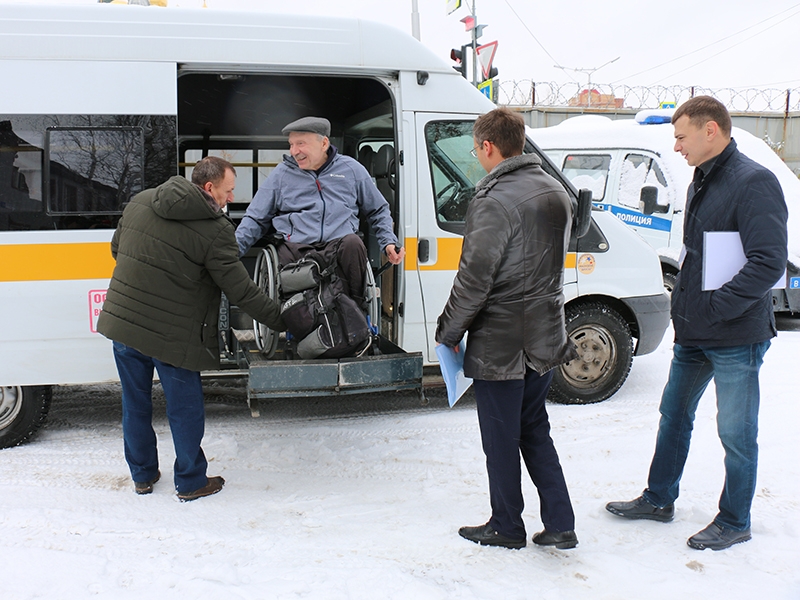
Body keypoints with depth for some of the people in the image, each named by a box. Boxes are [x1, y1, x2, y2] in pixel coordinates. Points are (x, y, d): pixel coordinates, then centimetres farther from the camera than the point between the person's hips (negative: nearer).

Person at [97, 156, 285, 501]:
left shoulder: (140, 202, 5)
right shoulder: (216, 230, -15)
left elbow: (117, 249, 17)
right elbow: (241, 291, -14)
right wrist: (281, 321, -5)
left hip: (121, 322, 6)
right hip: (172, 336, -6)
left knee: (135, 405, 19)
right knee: (185, 411, 11)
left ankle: (142, 476, 35)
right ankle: (190, 483, 25)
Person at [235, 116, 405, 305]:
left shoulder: (351, 169, 15)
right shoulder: (281, 174, 15)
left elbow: (378, 211, 25)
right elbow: (255, 219, 18)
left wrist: (389, 242, 8)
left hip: (339, 247, 0)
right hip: (296, 249, 0)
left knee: (352, 243, -35)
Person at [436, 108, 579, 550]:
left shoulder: (495, 201, -20)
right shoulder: (555, 192, 7)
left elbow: (474, 279, -21)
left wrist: (447, 332, -8)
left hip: (500, 343, -8)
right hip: (545, 338, 8)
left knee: (501, 440, 9)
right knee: (534, 430, 20)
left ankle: (506, 527, 25)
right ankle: (560, 525, 24)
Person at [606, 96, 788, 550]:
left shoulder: (754, 182, -16)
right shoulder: (703, 182, 12)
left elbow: (770, 262, -23)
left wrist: (715, 307, -21)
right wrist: (686, 301, 10)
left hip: (735, 339, -9)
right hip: (693, 333, 9)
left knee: (736, 432, 6)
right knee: (675, 415, 18)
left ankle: (735, 522, 24)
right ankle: (659, 500, 34)